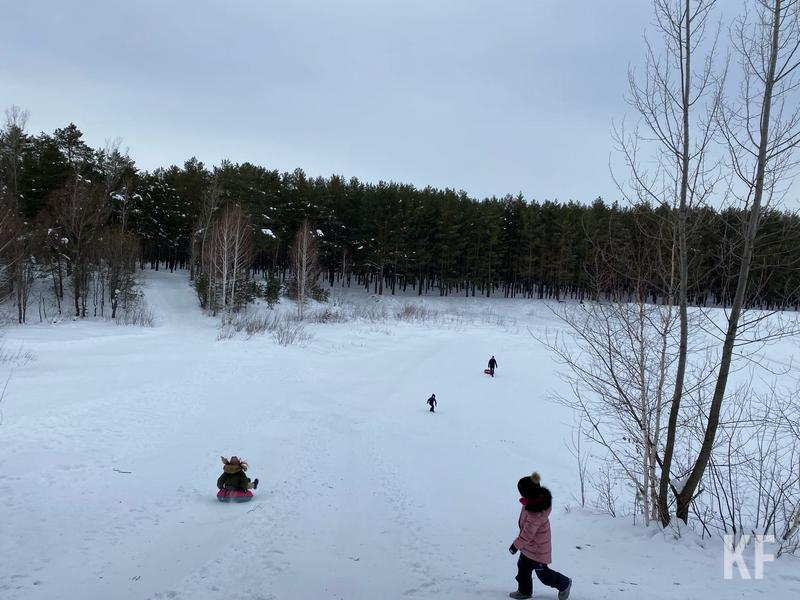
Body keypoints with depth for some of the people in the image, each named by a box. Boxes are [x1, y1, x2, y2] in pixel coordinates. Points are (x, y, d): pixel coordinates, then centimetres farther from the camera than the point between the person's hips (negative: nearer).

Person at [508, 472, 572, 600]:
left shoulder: (536, 514, -42)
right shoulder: (539, 498, -15)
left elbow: (527, 534, -29)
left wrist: (516, 545, -13)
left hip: (538, 549, -8)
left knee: (542, 573, 15)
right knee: (523, 567, 21)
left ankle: (564, 584, 38)